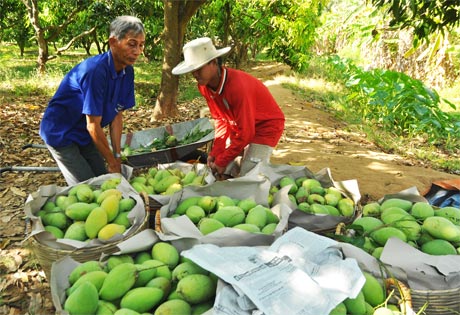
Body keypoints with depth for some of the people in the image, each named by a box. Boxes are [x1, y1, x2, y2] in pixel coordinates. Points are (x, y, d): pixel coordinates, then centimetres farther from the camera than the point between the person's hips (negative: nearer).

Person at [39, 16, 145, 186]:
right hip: (60, 133, -7)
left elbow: (117, 115, -3)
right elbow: (93, 125, -26)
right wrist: (112, 163, -17)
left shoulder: (127, 71, -8)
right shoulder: (95, 71, -30)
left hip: (84, 134, 7)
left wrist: (117, 156, -5)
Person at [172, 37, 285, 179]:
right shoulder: (205, 85, -11)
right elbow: (220, 119, 0)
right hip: (238, 126, 7)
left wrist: (222, 161, -21)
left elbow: (245, 132, -29)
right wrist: (215, 153, -11)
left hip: (266, 126, -7)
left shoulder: (237, 86, -34)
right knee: (222, 174, 1)